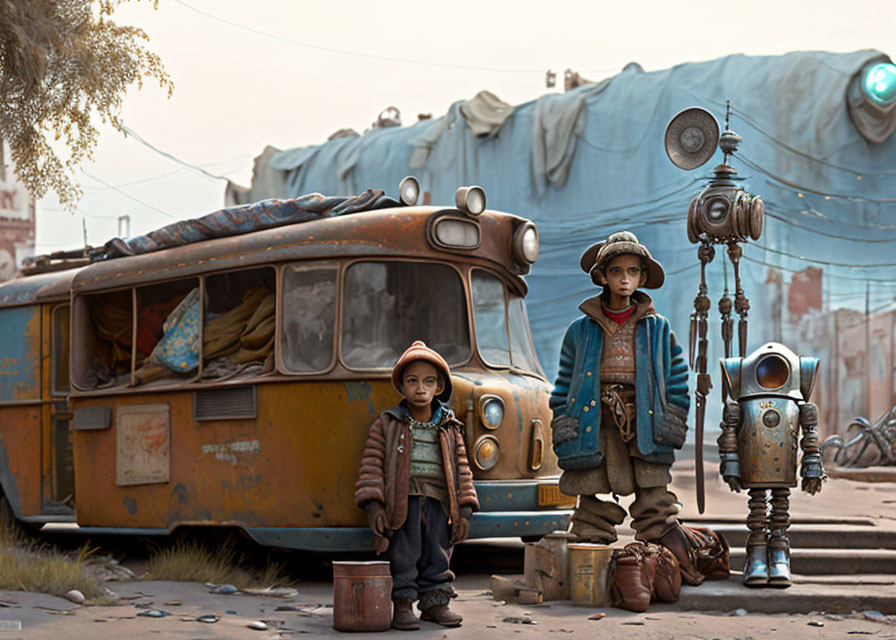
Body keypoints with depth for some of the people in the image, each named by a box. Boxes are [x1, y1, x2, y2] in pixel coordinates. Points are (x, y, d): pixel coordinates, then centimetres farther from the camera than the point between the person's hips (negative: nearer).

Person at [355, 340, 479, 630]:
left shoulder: (450, 429, 12)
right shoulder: (386, 424, 4)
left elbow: (462, 470, 12)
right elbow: (372, 465, -1)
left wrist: (464, 511, 4)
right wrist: (373, 505, -11)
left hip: (437, 501, 3)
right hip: (401, 502, -3)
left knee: (437, 554, 4)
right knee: (403, 554, -8)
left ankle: (434, 602, 14)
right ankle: (402, 604, 0)